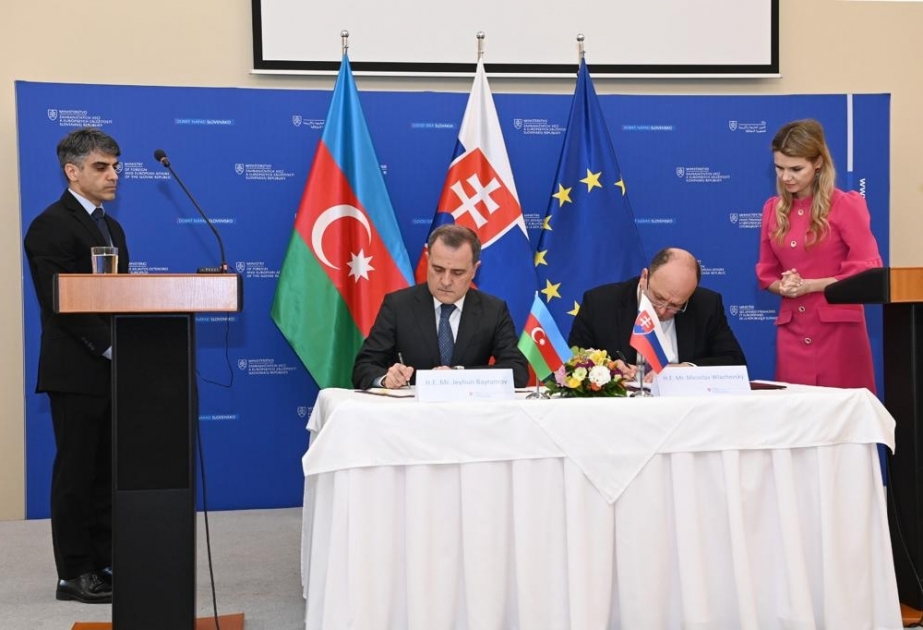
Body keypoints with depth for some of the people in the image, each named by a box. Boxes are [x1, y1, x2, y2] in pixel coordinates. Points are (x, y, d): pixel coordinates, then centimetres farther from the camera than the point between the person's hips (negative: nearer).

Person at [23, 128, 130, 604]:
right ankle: (74, 574, 7)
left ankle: (105, 564, 18)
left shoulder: (111, 228, 18)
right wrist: (109, 347, -19)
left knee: (107, 473, 11)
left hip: (114, 369, 8)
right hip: (77, 372, -8)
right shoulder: (51, 226, -9)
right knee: (76, 473, -1)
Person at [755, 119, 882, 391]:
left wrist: (809, 285, -15)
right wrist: (783, 287, -8)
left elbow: (868, 271, -9)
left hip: (839, 328, -4)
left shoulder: (846, 205, -5)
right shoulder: (773, 209, 8)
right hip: (792, 329, 4)